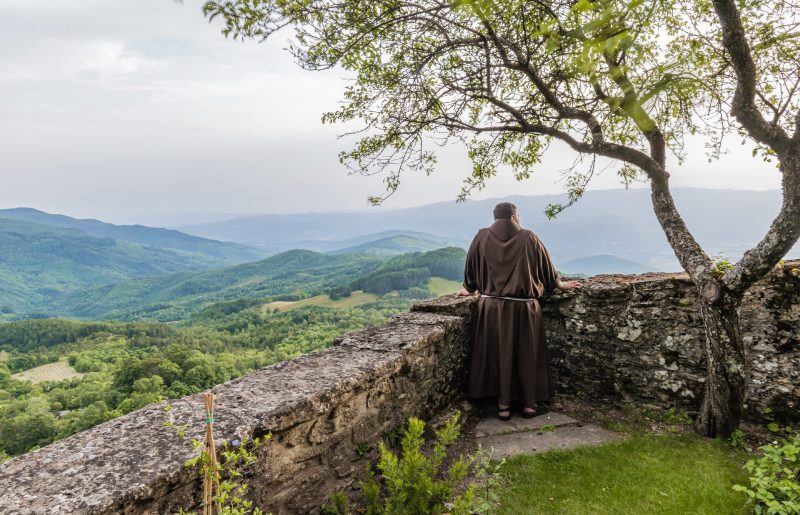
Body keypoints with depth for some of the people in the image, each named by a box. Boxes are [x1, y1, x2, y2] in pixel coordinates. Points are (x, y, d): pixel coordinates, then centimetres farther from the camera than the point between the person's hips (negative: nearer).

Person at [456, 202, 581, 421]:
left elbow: (471, 268, 9)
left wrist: (469, 289, 27)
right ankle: (529, 404, 21)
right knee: (526, 355, 11)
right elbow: (546, 266, 10)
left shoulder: (482, 237, 0)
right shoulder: (529, 238, -2)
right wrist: (559, 283, 28)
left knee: (499, 354, 8)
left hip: (492, 308, 1)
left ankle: (503, 406, 14)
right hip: (524, 308, -1)